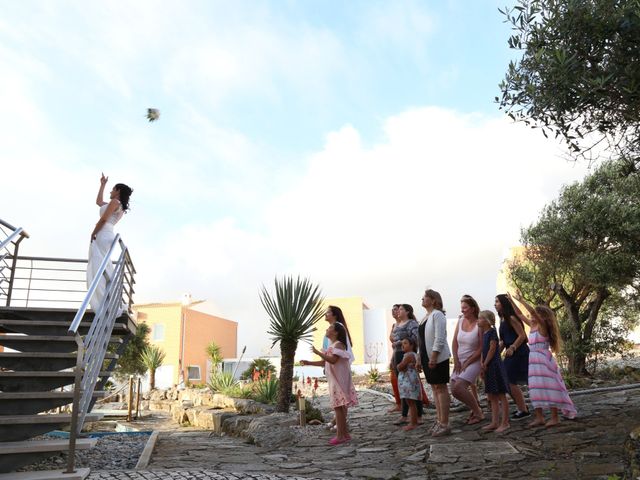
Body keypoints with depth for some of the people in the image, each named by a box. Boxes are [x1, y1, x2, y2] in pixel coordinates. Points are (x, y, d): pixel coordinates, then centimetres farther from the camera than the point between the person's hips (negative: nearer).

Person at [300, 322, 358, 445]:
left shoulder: (338, 344, -13)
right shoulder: (331, 346, 17)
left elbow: (333, 360, -28)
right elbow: (324, 362, 20)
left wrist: (318, 352, -27)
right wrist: (309, 363, 14)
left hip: (339, 380, -10)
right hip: (334, 381, 10)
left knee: (338, 407, -9)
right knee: (340, 407, 13)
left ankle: (340, 436, -5)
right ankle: (345, 434, 20)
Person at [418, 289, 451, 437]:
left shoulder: (437, 314, -11)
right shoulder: (425, 317, 17)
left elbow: (440, 338, -18)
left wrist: (434, 357, -23)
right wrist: (420, 359, 18)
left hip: (438, 357, -9)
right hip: (427, 357, 9)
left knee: (440, 387, -5)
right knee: (434, 387, 11)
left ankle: (444, 424, 0)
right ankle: (439, 420, 19)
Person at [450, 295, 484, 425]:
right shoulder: (460, 321, 3)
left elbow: (481, 349, -14)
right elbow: (455, 342, 6)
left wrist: (467, 363, -12)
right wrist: (456, 361, -2)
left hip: (473, 361, -6)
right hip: (460, 362, 6)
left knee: (458, 387, -20)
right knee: (454, 390, 1)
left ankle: (478, 412, 1)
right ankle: (475, 408, 25)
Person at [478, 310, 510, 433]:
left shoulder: (492, 332, -12)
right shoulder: (484, 333, 13)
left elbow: (492, 349, -15)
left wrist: (485, 364, -12)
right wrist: (482, 363, 4)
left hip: (495, 365, -9)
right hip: (488, 367, 9)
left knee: (501, 395, -1)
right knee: (492, 396, 11)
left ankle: (505, 422, 5)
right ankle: (495, 422, 17)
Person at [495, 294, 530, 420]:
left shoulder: (511, 318, -13)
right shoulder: (502, 320, 13)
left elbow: (522, 336, -17)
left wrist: (512, 348, -26)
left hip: (518, 353, -9)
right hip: (510, 354, 9)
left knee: (511, 382, -7)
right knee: (507, 381, 10)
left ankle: (523, 410, 5)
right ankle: (522, 407, 24)